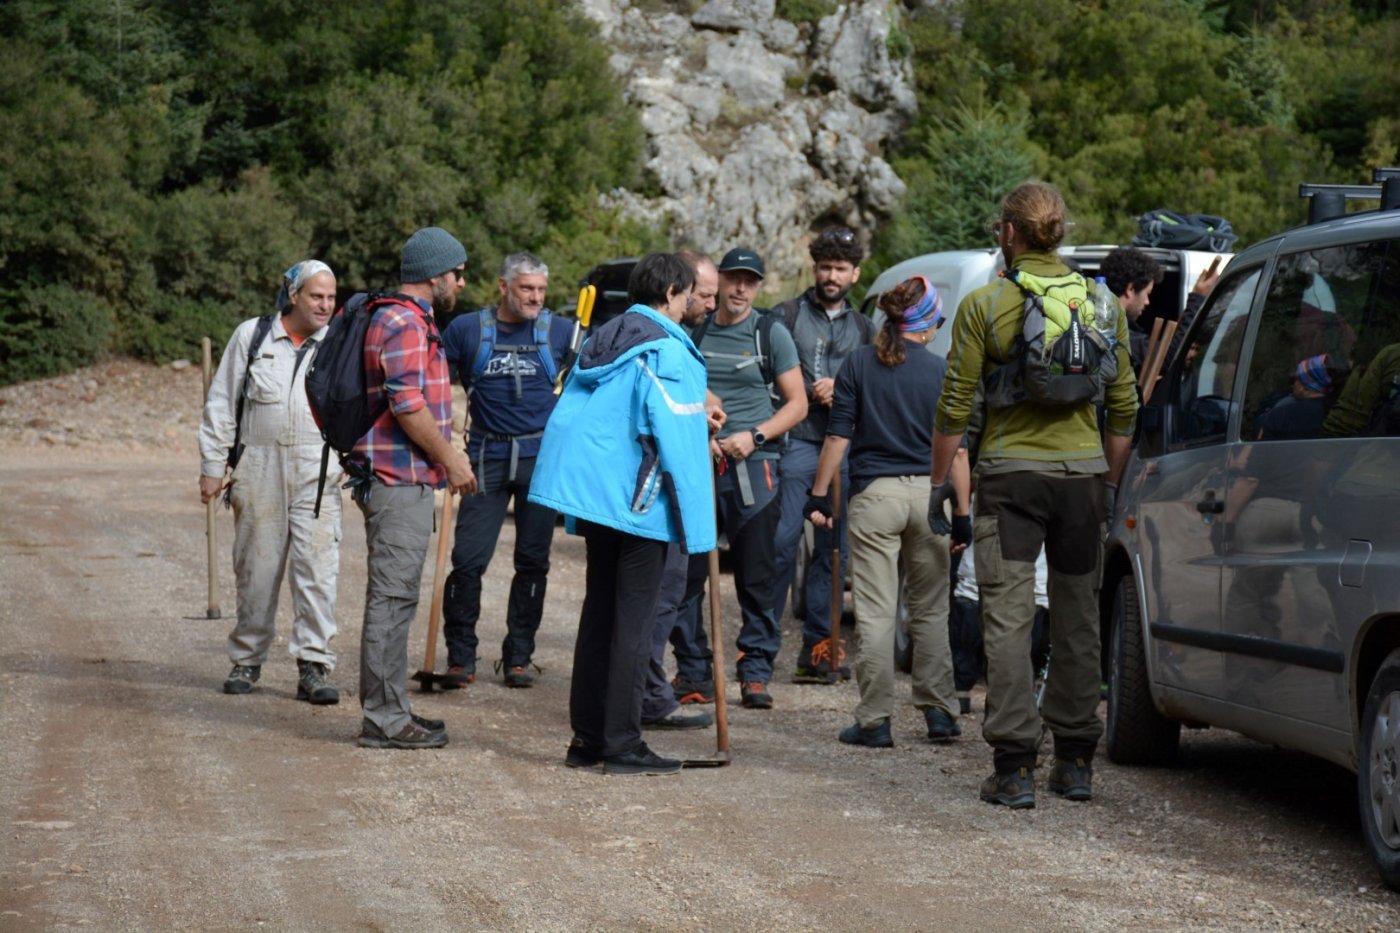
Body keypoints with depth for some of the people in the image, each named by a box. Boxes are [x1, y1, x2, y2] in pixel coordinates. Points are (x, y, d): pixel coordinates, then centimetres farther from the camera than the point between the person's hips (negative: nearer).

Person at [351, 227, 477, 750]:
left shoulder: (411, 320, 19)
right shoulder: (406, 324, -15)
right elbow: (407, 405, -22)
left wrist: (446, 453, 23)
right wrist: (449, 458, -14)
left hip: (400, 479, 11)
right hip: (400, 481, -11)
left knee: (394, 597, 15)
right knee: (392, 597, -8)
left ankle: (387, 710, 21)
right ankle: (385, 719, -6)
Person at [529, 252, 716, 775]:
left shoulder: (603, 341, 15)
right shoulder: (665, 350, -12)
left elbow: (572, 418, 17)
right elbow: (679, 441, -15)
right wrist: (697, 524, -11)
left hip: (590, 493, 8)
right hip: (637, 500, -8)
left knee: (599, 612, 14)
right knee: (633, 622, -3)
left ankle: (586, 739, 17)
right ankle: (623, 745, -1)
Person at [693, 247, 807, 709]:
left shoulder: (771, 333, 5)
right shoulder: (695, 332, 11)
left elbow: (797, 403, 5)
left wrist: (753, 436, -9)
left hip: (753, 464, -2)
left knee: (758, 574, -3)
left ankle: (756, 672, 2)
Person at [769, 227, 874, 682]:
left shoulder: (862, 327, 19)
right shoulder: (787, 315, 6)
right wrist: (811, 392, -11)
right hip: (796, 443, -4)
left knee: (833, 549, 4)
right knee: (783, 539, -13)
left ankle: (817, 646, 9)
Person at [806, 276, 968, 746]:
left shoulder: (859, 365, 0)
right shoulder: (941, 371, 0)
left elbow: (838, 437, -1)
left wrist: (819, 495, 5)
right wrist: (962, 513, 5)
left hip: (874, 495, -1)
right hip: (928, 494, 1)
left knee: (875, 613, 0)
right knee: (930, 611, 14)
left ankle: (875, 721, -1)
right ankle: (940, 712, 16)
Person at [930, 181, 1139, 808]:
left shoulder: (984, 305, -5)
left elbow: (956, 404, -5)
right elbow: (1124, 405, 9)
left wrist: (940, 478, 6)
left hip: (1012, 474, -4)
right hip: (1083, 473, 4)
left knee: (1007, 617, -3)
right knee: (1078, 618, 12)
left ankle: (1015, 766, -8)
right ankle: (1076, 761, 17)